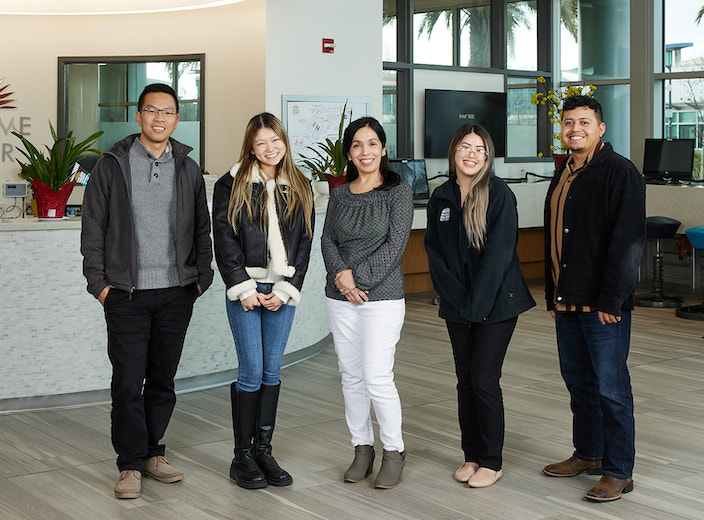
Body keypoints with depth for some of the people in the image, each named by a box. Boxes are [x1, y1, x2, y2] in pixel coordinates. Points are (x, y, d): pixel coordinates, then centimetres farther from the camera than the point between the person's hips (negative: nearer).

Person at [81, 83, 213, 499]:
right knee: (128, 382, -2)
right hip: (126, 293, -3)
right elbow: (93, 228, 2)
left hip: (177, 292, 3)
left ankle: (153, 452, 23)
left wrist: (203, 276, 6)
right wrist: (98, 281, -4)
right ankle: (131, 464, 8)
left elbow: (202, 228, 15)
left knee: (163, 380, 10)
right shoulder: (113, 165, 1)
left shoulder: (188, 169, 9)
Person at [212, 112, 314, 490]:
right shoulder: (232, 185, 0)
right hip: (245, 288, -3)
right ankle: (242, 456, 6)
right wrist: (244, 289, -10)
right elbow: (224, 240, -4)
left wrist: (285, 290, -3)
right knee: (251, 372, -5)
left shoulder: (299, 188, 10)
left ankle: (263, 449, 16)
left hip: (282, 289, 4)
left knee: (272, 371, 7)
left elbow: (304, 242, 7)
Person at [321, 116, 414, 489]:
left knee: (377, 377, -9)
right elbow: (328, 240, 6)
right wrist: (341, 274, -12)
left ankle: (394, 451, 9)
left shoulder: (398, 191, -3)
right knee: (351, 375, 9)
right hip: (340, 298, 5)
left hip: (382, 295, -5)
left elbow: (395, 244, -10)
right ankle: (362, 448, 22)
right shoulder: (340, 195, 11)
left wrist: (358, 277, -14)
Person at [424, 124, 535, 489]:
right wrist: (455, 296, -5)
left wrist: (478, 302, -16)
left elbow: (499, 251, -14)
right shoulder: (441, 198, 6)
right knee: (465, 380, 9)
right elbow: (434, 251, 5)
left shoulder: (499, 193, -8)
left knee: (484, 380, -4)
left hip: (496, 302, -5)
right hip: (457, 305, 5)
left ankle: (491, 461, 9)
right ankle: (472, 455, 21)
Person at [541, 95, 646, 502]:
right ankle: (587, 454, 30)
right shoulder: (563, 177, 16)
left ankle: (618, 472, 7)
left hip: (603, 306, -8)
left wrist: (611, 300, -19)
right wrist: (553, 295, 19)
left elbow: (628, 242, -16)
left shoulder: (620, 172, -11)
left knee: (611, 387, -2)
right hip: (567, 301, 8)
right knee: (578, 380, 16)